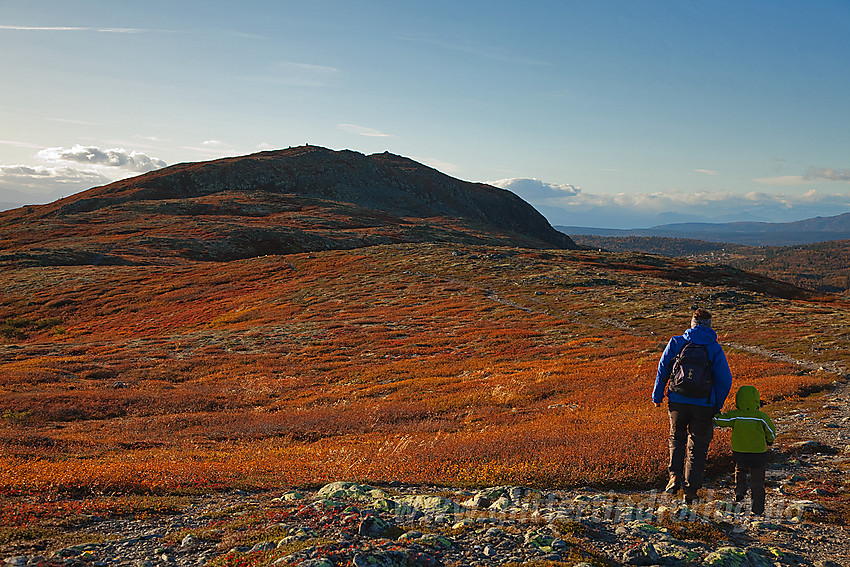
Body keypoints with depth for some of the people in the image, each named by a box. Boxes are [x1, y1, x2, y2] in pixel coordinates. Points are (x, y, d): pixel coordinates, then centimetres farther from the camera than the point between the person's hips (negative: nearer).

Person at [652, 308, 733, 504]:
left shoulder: (676, 342, 1)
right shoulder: (715, 348, 0)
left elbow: (662, 370, 3)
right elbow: (725, 380, -1)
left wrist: (657, 396, 11)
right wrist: (717, 406, 9)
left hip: (678, 401, 1)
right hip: (703, 405, -1)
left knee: (677, 438, 23)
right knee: (697, 447, 11)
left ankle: (675, 476, 5)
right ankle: (691, 490, 10)